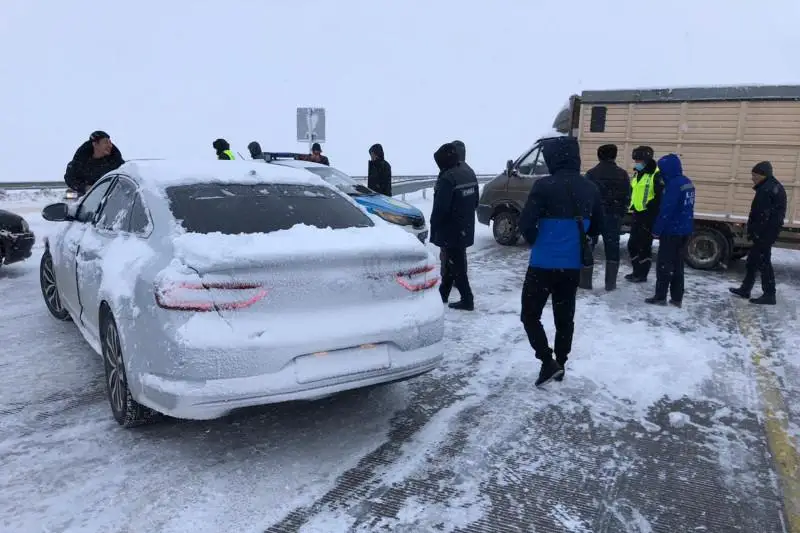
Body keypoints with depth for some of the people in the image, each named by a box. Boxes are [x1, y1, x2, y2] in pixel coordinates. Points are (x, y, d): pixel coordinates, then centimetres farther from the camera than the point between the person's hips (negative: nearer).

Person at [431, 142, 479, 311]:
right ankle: (443, 294, 32)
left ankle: (467, 300, 3)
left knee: (455, 266, 0)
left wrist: (433, 231, -13)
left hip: (450, 232, -9)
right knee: (450, 263, 20)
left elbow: (440, 209, -22)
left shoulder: (447, 179, -21)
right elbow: (475, 203, 15)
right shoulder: (469, 175, 8)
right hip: (465, 230, 9)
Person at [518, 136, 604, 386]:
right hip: (573, 265, 6)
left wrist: (535, 242, 3)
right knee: (565, 317, 17)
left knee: (530, 314, 8)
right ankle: (560, 365, 27)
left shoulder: (544, 186, -15)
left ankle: (548, 362, 0)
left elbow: (526, 223, -17)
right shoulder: (590, 188, 4)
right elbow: (597, 227, 12)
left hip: (543, 263, -6)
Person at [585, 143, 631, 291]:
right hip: (614, 216, 2)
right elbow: (627, 197, 2)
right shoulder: (623, 174, 4)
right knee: (612, 249, 8)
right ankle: (610, 283, 8)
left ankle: (585, 281, 5)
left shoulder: (591, 173, -4)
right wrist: (620, 213, 12)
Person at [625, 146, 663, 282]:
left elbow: (661, 197, -18)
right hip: (637, 214, 9)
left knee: (644, 246, -1)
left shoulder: (656, 175, -14)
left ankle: (642, 274, 9)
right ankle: (637, 271, 25)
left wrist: (652, 211, -20)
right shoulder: (637, 174, 14)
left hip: (648, 216, -9)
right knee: (632, 244, 13)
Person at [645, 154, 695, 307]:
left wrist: (657, 230, -14)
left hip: (672, 231, -9)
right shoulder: (688, 183, 11)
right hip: (685, 230, 9)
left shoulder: (673, 185, -19)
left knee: (664, 264, 1)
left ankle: (660, 297, 6)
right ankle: (677, 298, 17)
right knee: (677, 264, 13)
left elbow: (666, 210, -22)